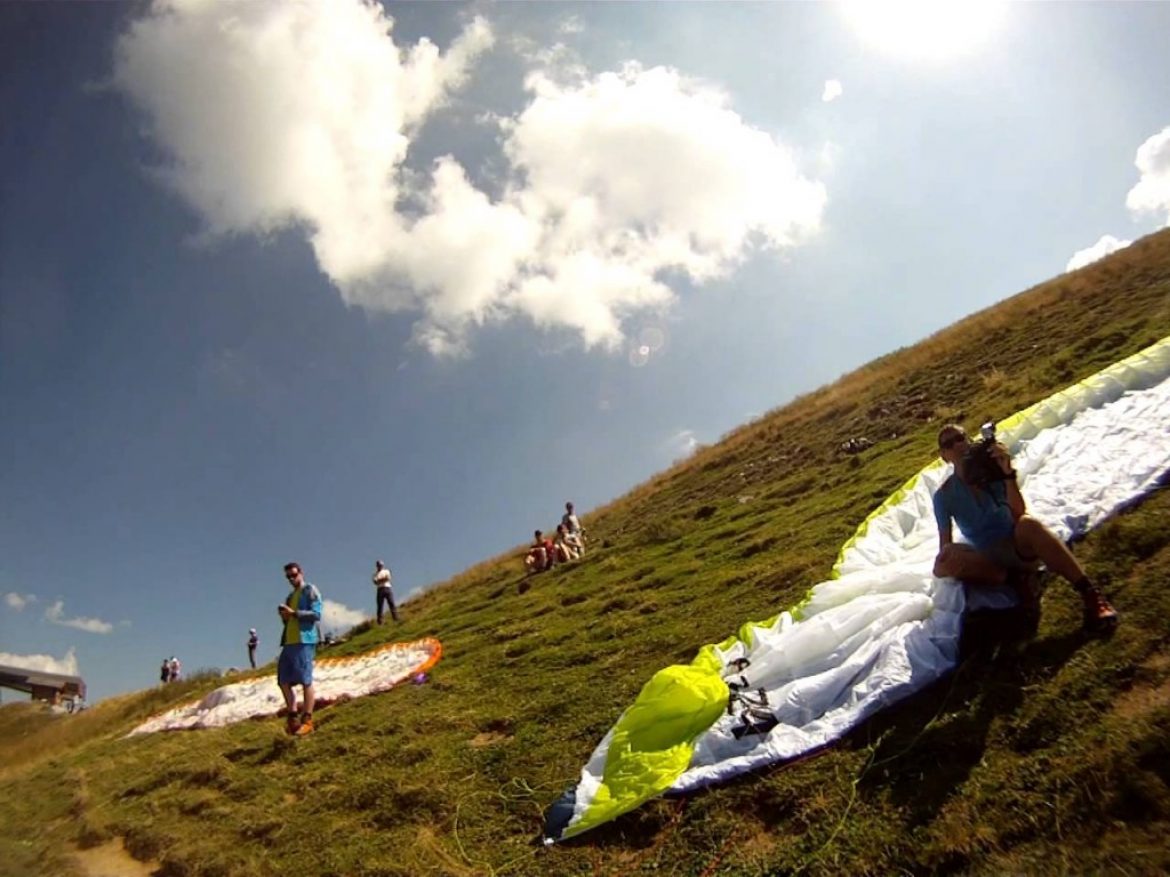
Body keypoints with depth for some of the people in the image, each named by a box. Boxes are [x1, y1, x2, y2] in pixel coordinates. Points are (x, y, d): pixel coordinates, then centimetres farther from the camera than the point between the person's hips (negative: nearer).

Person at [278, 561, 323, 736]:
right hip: (288, 642, 8)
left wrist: (293, 612, -15)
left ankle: (307, 720, -4)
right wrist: (284, 615, 5)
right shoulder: (290, 596, 24)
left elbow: (316, 614, -10)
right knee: (283, 681, 5)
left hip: (304, 641, -8)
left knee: (305, 680, -7)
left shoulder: (310, 591, 1)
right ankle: (293, 718, 13)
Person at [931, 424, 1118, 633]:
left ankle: (1091, 596, -31)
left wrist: (1008, 474, -27)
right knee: (944, 560, -33)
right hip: (989, 559, 0)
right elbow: (945, 543, -3)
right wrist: (943, 565, -25)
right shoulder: (944, 495, -1)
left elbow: (1019, 513, -16)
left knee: (1028, 525, -37)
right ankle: (1016, 578, -19)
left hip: (1019, 547, 0)